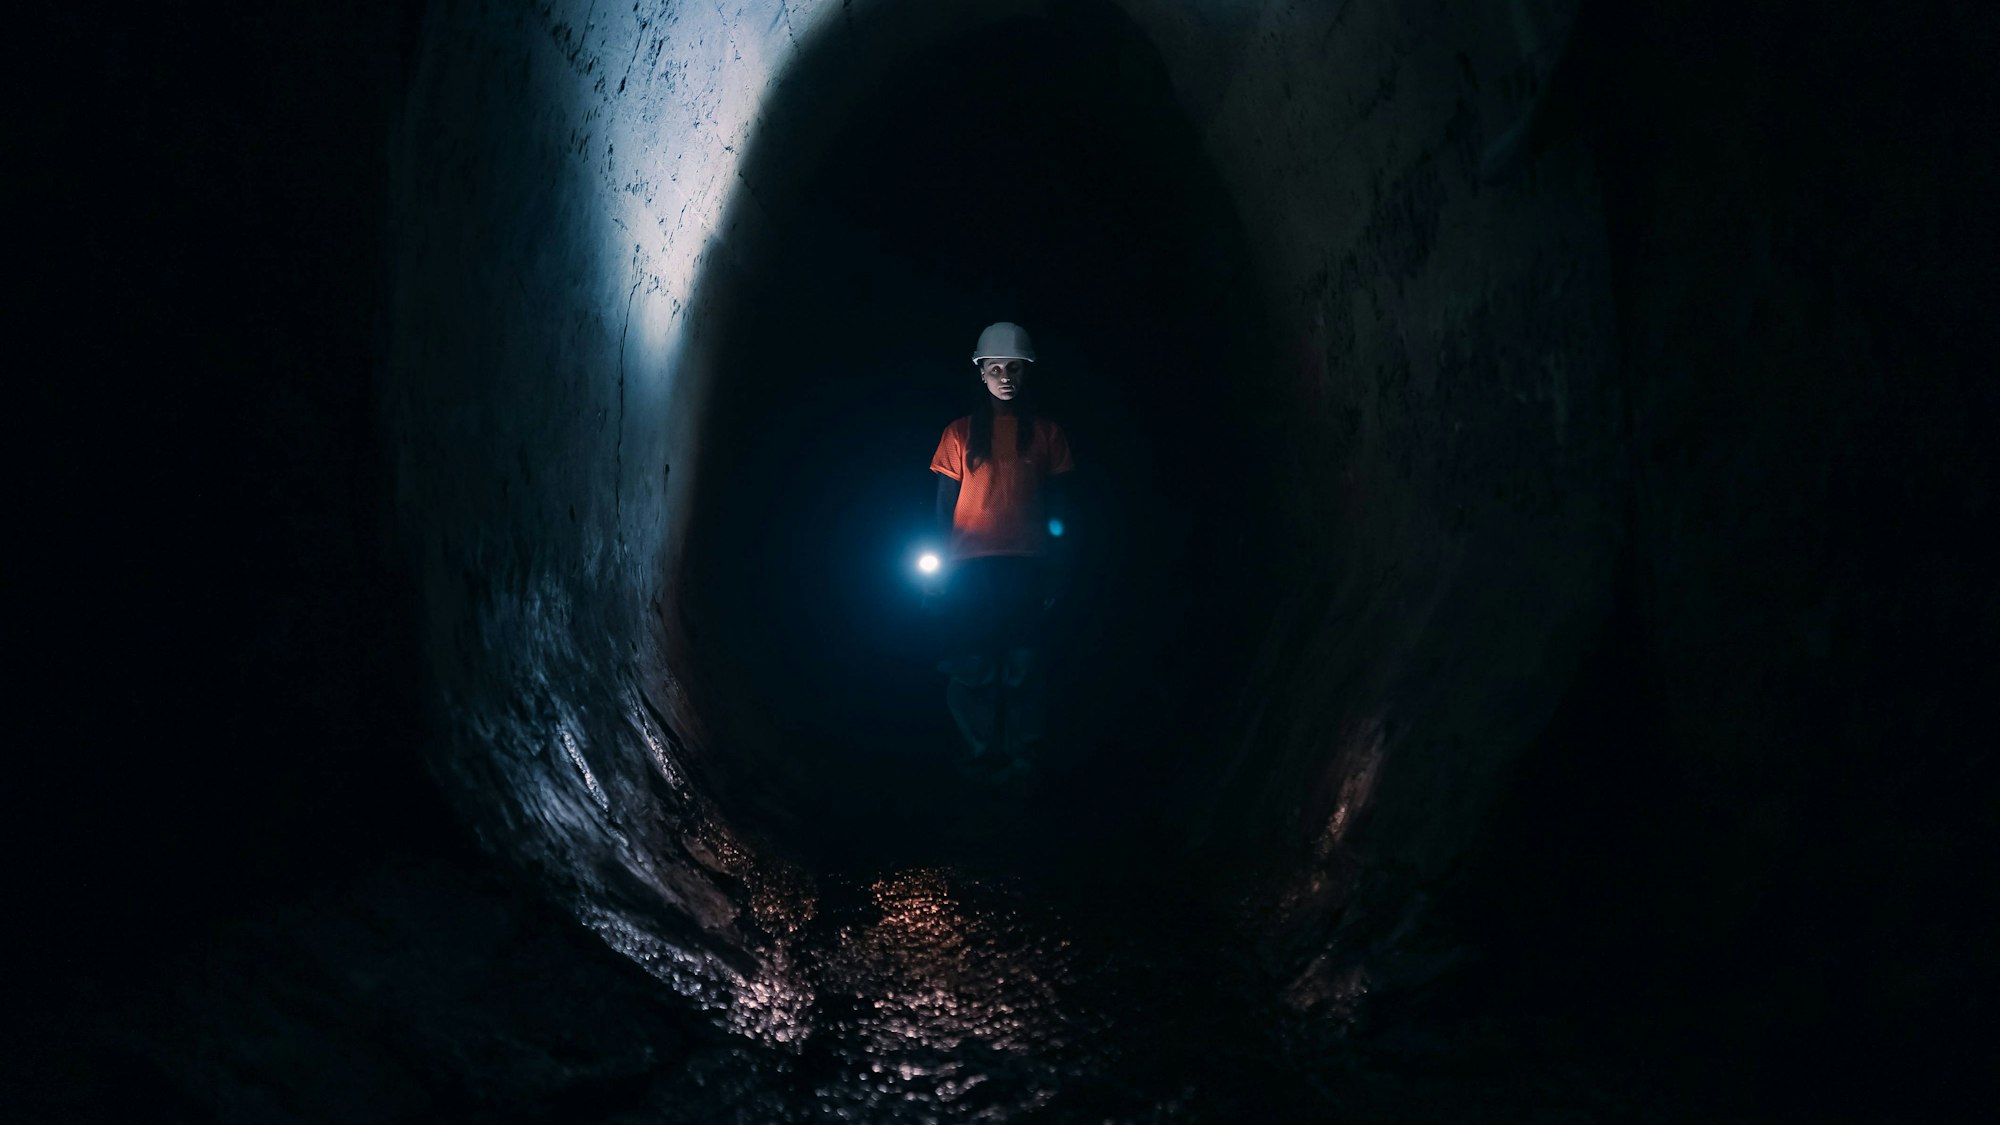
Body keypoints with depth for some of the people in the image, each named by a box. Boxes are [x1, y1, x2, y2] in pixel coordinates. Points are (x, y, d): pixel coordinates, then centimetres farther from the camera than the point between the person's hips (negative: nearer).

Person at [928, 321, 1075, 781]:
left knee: (1021, 664, -4)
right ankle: (985, 755, 5)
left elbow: (1055, 504, 10)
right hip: (970, 565, 0)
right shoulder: (960, 434, 8)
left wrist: (1057, 567, 6)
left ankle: (1022, 754, 5)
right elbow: (945, 503, 9)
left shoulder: (1046, 433, 10)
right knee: (973, 665, -5)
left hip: (1025, 565, 0)